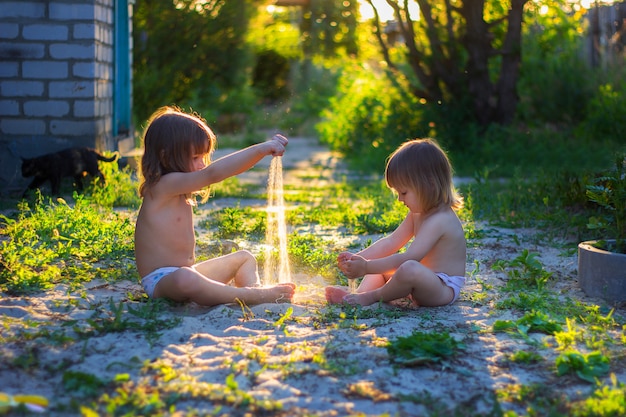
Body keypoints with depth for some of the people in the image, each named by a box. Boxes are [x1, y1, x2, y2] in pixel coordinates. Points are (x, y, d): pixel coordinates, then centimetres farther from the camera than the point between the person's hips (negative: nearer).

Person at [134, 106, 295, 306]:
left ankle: (254, 288, -8)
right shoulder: (164, 185, -19)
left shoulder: (178, 188, 9)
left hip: (186, 273, 10)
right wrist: (260, 149, -31)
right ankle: (252, 296, -39)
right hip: (161, 281, -10)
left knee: (244, 257, 20)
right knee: (185, 279, -44)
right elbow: (212, 174, -29)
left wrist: (263, 150, -5)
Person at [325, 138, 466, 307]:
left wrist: (366, 267, -31)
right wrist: (358, 258, -4)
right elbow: (391, 242, 9)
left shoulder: (439, 220, -23)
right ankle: (359, 294, -11)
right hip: (424, 281, 11)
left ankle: (371, 297, -16)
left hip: (444, 289, -11)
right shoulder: (418, 213, 10)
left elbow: (409, 258, -30)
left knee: (411, 269, -39)